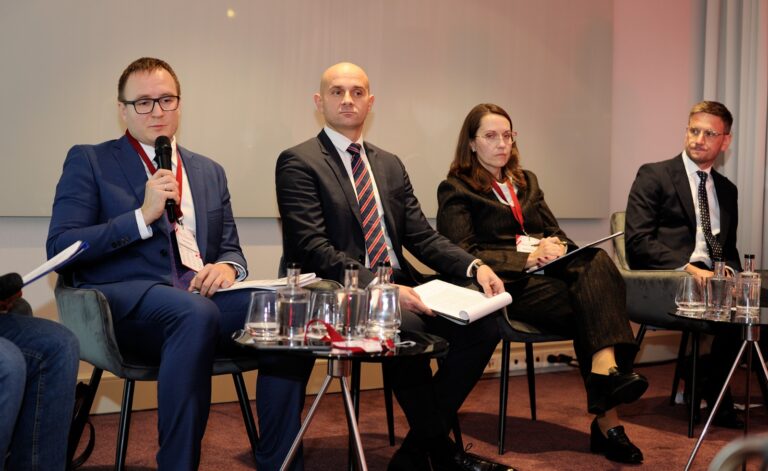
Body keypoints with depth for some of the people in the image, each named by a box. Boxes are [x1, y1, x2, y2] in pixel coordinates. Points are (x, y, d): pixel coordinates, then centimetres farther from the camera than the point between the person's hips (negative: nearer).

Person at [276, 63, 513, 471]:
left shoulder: (390, 164, 19)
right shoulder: (298, 162, -2)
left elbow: (422, 236, 14)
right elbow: (312, 249, -14)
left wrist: (474, 267, -5)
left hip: (397, 286, 7)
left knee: (483, 325, -17)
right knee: (405, 326, -35)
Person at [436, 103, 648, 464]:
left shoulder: (526, 181, 27)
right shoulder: (455, 190, 6)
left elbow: (555, 231, 22)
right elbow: (464, 256, -5)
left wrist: (557, 245, -4)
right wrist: (528, 257, -14)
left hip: (548, 271, 6)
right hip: (508, 285, -5)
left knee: (596, 261, -29)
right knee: (591, 305, -29)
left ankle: (606, 368, -42)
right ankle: (607, 420, -33)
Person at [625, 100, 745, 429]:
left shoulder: (727, 190, 23)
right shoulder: (653, 176, 4)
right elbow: (637, 240, -8)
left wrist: (729, 271, -2)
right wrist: (687, 268, -19)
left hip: (710, 278, 6)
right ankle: (716, 398, -12)